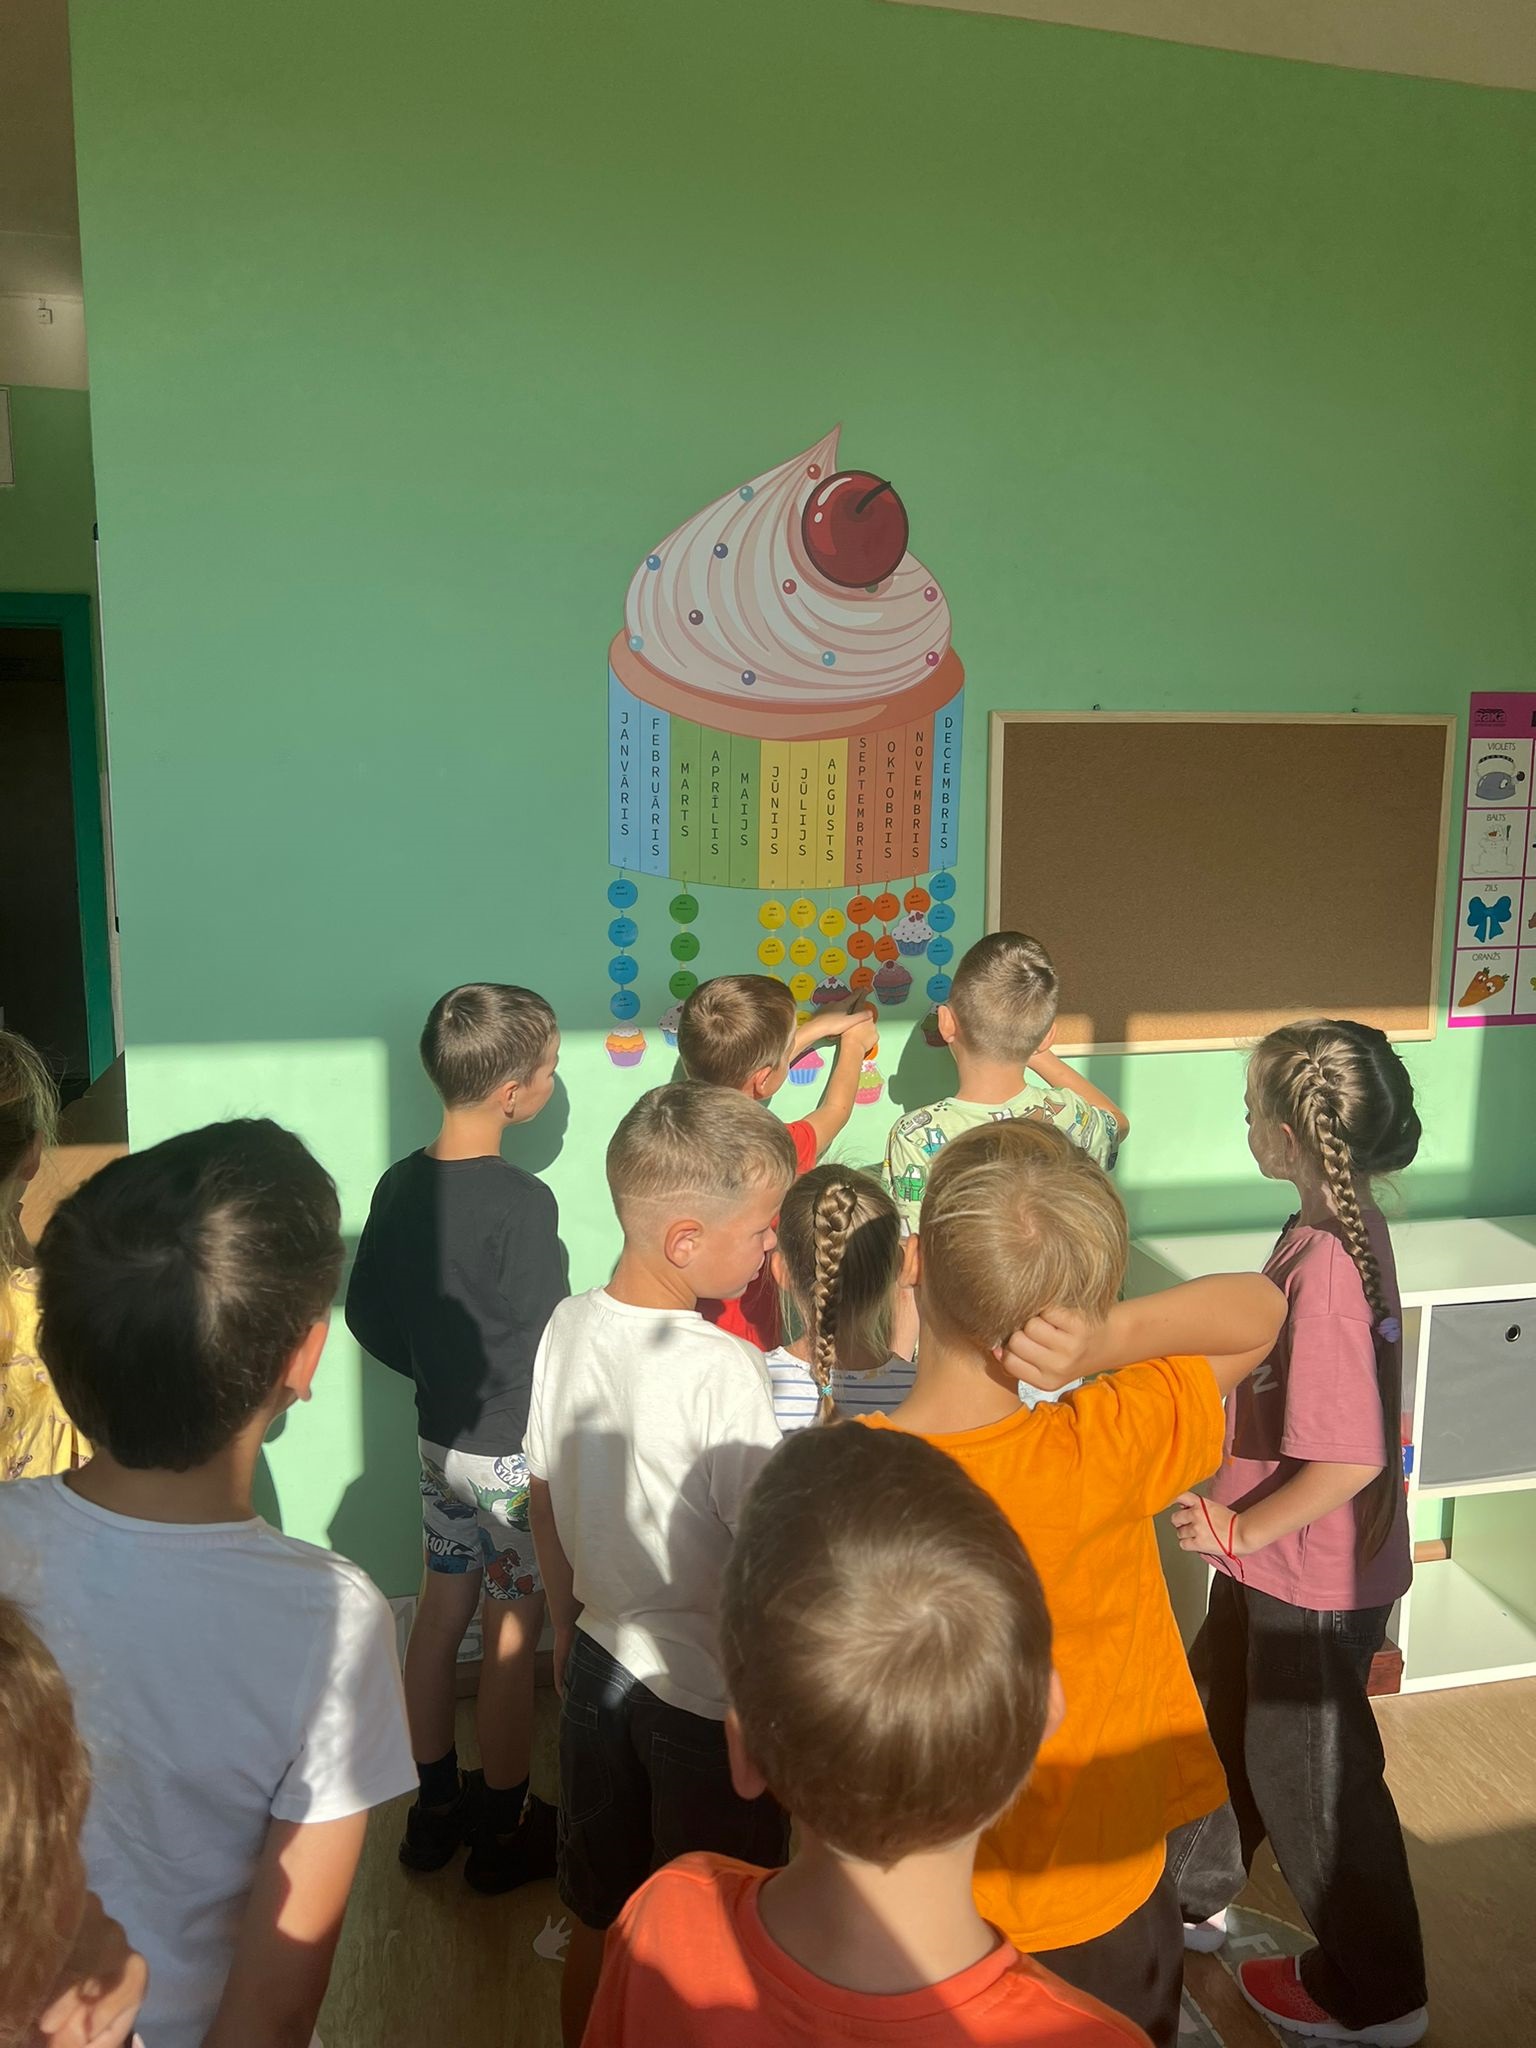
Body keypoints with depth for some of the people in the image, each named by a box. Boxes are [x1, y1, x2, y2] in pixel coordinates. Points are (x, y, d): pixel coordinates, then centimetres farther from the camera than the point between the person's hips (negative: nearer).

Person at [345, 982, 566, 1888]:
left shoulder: (402, 1184, -3)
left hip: (442, 1438, 7)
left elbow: (367, 1313, 6)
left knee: (441, 1614, 18)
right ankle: (507, 1831, 24)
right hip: (520, 1451, -7)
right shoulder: (521, 1202, -25)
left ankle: (437, 1805, 35)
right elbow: (552, 1341, -21)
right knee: (514, 1638, 8)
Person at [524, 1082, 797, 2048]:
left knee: (600, 1921, 25)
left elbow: (545, 1496, 5)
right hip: (708, 1692, -6)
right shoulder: (724, 1370, -28)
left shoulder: (568, 1327, -7)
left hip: (600, 1662, 6)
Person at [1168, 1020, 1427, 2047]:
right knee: (1218, 1710, 25)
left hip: (1312, 1576, -9)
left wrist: (1240, 1530, -20)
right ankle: (1194, 1895, 48)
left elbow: (1349, 1460, -32)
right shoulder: (1350, 1229, -3)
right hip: (1281, 1560, 9)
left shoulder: (1323, 1266, -32)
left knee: (1308, 1769, 12)